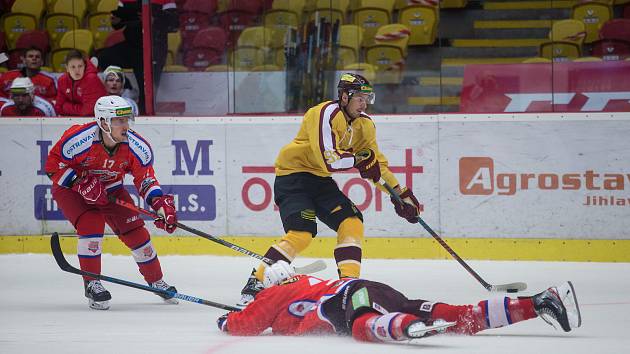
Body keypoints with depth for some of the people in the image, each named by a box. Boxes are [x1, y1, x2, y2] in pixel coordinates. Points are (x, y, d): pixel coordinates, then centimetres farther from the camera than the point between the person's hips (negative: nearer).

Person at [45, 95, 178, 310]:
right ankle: (91, 284, -12)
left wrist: (161, 203, -26)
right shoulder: (80, 139, -33)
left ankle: (156, 282, 18)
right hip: (70, 188, -4)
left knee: (135, 230, -2)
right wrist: (81, 183, -31)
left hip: (110, 189, 4)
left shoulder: (136, 146, -21)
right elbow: (53, 164, -22)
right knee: (91, 224, -27)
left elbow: (145, 179, -11)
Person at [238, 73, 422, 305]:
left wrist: (401, 194, 5)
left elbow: (377, 163, 12)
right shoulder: (326, 114, -20)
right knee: (302, 232, -24)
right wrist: (358, 159, -19)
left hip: (319, 181, 9)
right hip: (292, 175, -9)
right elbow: (328, 159, -30)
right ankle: (255, 285, -20)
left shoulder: (363, 125, 7)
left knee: (352, 222, -6)